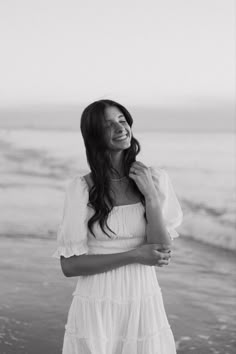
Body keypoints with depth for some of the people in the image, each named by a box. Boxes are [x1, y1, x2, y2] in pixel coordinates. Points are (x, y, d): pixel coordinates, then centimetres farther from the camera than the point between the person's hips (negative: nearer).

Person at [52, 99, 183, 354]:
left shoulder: (155, 179, -2)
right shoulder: (81, 188, -9)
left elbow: (163, 252, -5)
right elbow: (69, 265, -11)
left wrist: (151, 197, -15)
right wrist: (133, 255, -14)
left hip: (144, 305, 2)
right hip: (96, 310, -2)